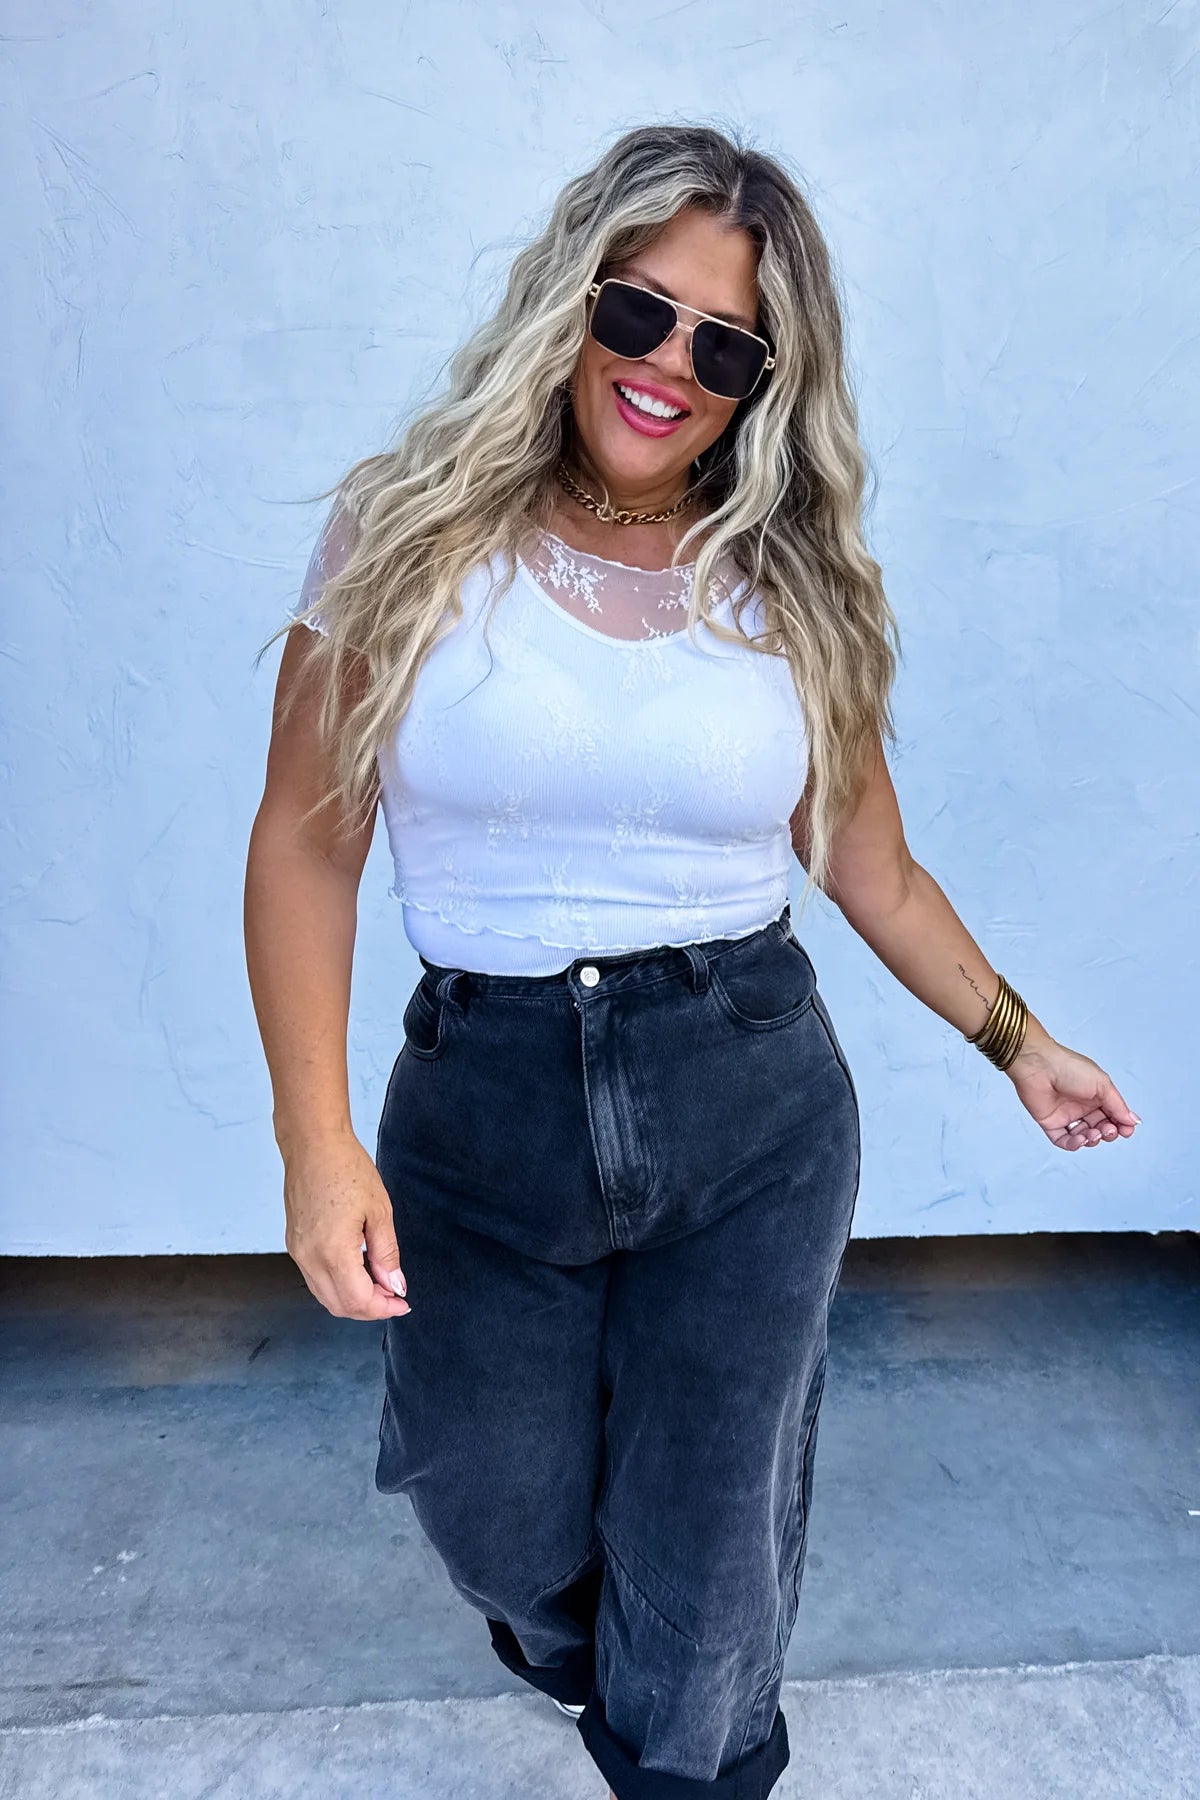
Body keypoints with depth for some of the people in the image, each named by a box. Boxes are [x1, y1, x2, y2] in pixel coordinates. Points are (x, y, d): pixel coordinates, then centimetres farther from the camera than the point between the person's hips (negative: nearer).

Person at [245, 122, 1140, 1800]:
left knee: (706, 1567, 11)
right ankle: (564, 1656, 59)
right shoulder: (411, 540, -3)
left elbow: (871, 866, 11)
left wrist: (1018, 1044, 12)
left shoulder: (798, 596, 2)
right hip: (480, 1109, 1)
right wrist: (318, 1139, -11)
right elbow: (306, 843, -4)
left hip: (753, 1112, 0)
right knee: (508, 1531, 20)